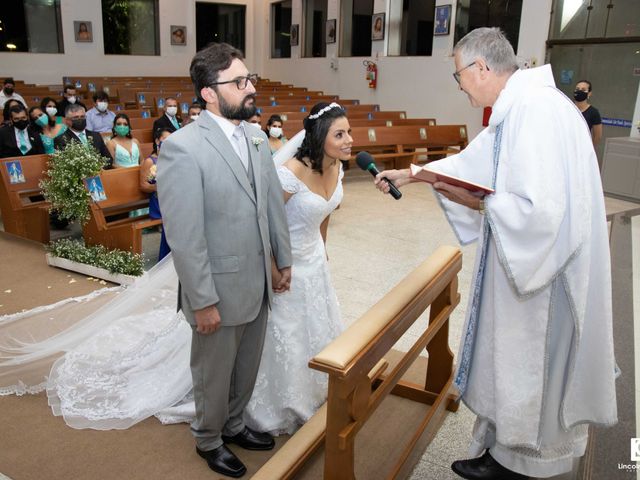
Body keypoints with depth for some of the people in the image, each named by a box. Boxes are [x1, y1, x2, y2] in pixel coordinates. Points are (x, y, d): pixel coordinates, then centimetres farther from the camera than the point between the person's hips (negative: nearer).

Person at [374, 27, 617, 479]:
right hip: (526, 262, 10)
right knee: (515, 360, 20)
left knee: (525, 366, 8)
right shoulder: (517, 107, 8)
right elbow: (472, 160, 20)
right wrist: (408, 174, 23)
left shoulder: (537, 109, -25)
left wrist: (480, 203, -16)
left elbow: (541, 209, -31)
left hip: (543, 272, -10)